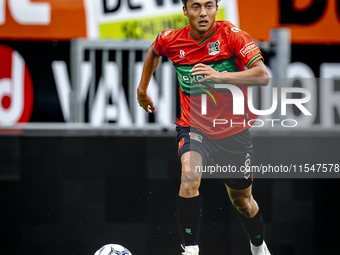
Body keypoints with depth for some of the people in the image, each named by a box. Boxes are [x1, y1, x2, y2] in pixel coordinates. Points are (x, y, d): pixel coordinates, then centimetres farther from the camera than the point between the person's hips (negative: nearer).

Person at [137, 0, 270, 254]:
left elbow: (263, 76, -27)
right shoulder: (171, 39, -7)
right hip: (193, 126, 0)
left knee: (242, 201, 15)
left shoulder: (232, 35, -17)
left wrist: (220, 76, -39)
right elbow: (154, 51, 19)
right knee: (190, 175, -31)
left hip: (234, 129, 0)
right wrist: (142, 89, 25)